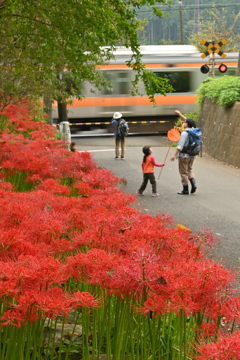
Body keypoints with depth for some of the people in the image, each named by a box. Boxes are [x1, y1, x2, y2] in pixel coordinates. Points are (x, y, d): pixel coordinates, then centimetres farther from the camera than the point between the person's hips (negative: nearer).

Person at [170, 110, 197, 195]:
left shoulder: (184, 133, -20)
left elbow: (180, 146, -23)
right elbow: (188, 121, 21)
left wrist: (174, 155, -18)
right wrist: (180, 114, 26)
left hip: (184, 155, -8)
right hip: (192, 155, 8)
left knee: (183, 172, 3)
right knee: (189, 169, 21)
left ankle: (185, 190, 7)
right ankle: (193, 184, 2)